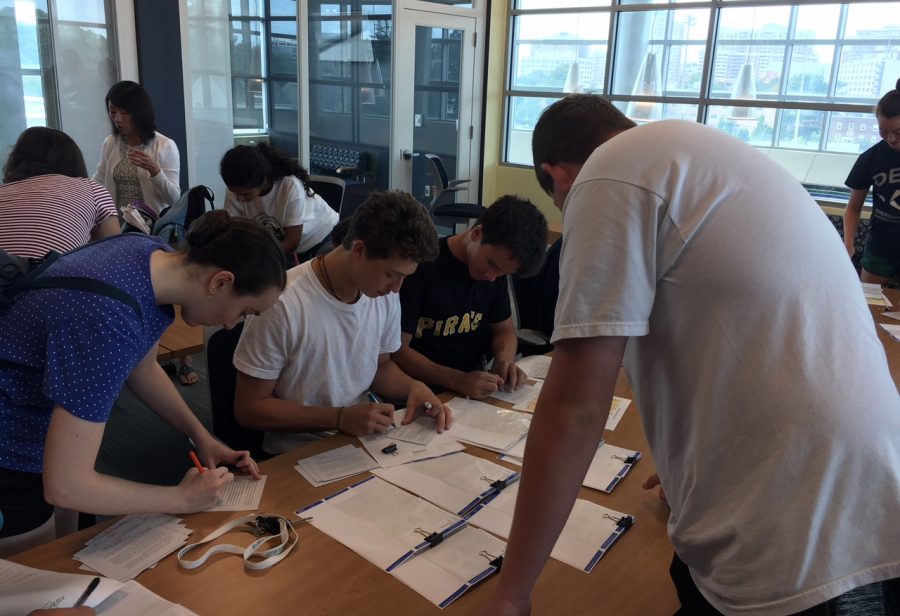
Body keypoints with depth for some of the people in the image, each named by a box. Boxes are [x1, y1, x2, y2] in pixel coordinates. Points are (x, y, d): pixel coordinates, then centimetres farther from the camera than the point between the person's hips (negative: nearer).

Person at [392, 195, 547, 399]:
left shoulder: (496, 270, 3)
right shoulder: (422, 266, -17)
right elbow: (396, 349, -17)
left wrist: (504, 359, -8)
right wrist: (458, 381, -28)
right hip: (424, 393, -3)